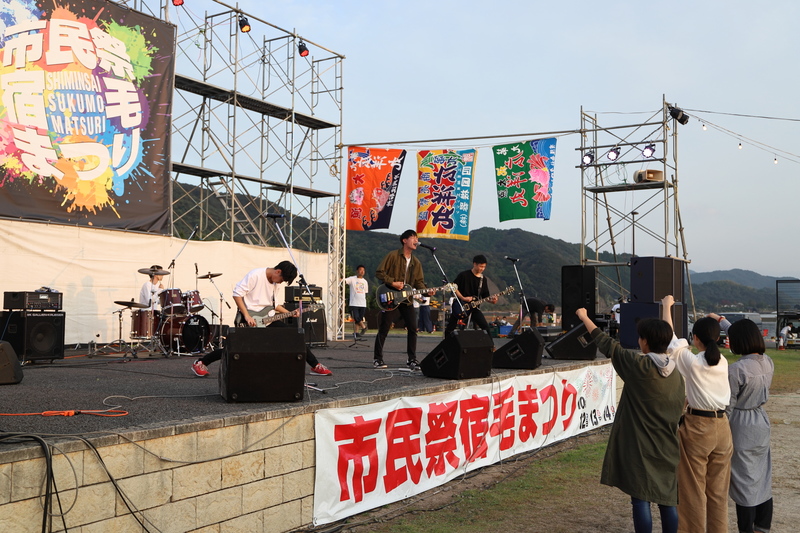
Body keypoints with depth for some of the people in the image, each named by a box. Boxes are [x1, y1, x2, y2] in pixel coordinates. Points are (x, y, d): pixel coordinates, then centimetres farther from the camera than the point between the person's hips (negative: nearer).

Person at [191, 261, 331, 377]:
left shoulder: (274, 282, 11)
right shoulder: (256, 275, -15)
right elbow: (237, 293, -17)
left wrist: (289, 313, 7)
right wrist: (247, 316, -21)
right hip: (248, 318, -7)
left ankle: (315, 366, 7)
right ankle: (200, 363, 7)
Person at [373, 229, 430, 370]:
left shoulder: (416, 262, 12)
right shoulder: (393, 256, -5)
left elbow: (419, 282, 11)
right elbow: (379, 272, -6)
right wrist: (392, 283, -16)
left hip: (407, 299, 5)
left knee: (412, 328, -2)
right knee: (384, 329, -3)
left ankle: (412, 359, 7)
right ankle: (377, 358, 8)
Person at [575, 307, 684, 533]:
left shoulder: (638, 365, -13)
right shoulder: (676, 374, 4)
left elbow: (607, 345, -4)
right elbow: (678, 410, 10)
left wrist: (585, 318, 8)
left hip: (639, 446, -6)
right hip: (666, 448, 6)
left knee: (641, 499, 0)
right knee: (667, 500, 12)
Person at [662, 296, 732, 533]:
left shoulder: (690, 361, -12)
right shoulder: (722, 362, 3)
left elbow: (671, 338, 0)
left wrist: (666, 306, 12)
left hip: (697, 427, -6)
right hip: (722, 426, 6)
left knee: (693, 489, 4)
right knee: (718, 490, 13)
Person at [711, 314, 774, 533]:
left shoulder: (735, 370, -22)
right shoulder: (768, 362, -1)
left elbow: (727, 407, -15)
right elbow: (746, 336, 16)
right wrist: (721, 320, 26)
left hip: (741, 427, -7)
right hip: (762, 423, 7)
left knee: (744, 482, 3)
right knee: (763, 480, 16)